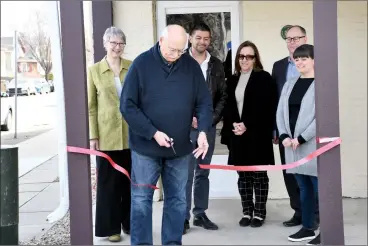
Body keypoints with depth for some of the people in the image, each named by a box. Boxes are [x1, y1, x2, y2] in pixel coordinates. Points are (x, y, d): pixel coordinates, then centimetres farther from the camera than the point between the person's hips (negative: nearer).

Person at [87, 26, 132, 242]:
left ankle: (130, 222, 26)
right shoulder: (94, 70, 1)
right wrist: (93, 136, -5)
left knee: (131, 180, 11)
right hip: (107, 135, -2)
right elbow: (91, 106, 1)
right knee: (108, 182, 5)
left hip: (132, 134, 2)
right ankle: (111, 227, 17)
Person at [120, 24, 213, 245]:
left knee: (177, 200, 12)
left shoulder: (192, 66, -1)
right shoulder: (141, 64, -9)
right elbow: (128, 105, -10)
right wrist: (153, 133, -18)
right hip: (146, 146, -3)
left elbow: (204, 102, 2)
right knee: (142, 199, 5)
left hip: (180, 147, 3)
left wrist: (203, 130, -16)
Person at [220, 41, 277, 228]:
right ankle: (247, 212, 17)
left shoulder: (264, 78, -2)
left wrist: (248, 126, -14)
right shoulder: (232, 80, 13)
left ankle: (259, 213, 11)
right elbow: (228, 107, 12)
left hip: (257, 134, -4)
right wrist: (233, 124, -7)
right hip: (237, 135, 5)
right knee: (243, 175, 8)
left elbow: (268, 107, -9)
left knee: (259, 175, 2)